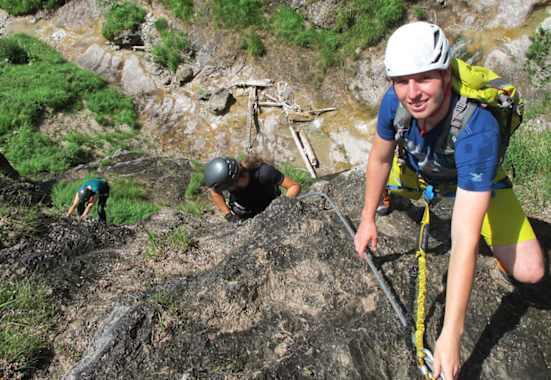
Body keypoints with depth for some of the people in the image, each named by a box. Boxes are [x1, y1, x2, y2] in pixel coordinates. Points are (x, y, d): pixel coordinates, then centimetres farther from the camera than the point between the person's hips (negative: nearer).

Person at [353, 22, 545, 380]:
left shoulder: (477, 130, -45)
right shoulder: (395, 101, -32)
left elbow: (464, 241, -47)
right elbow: (380, 159, -11)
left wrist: (451, 336, -46)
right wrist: (368, 219, -3)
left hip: (475, 181, -4)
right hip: (419, 169, 4)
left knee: (529, 271, -16)